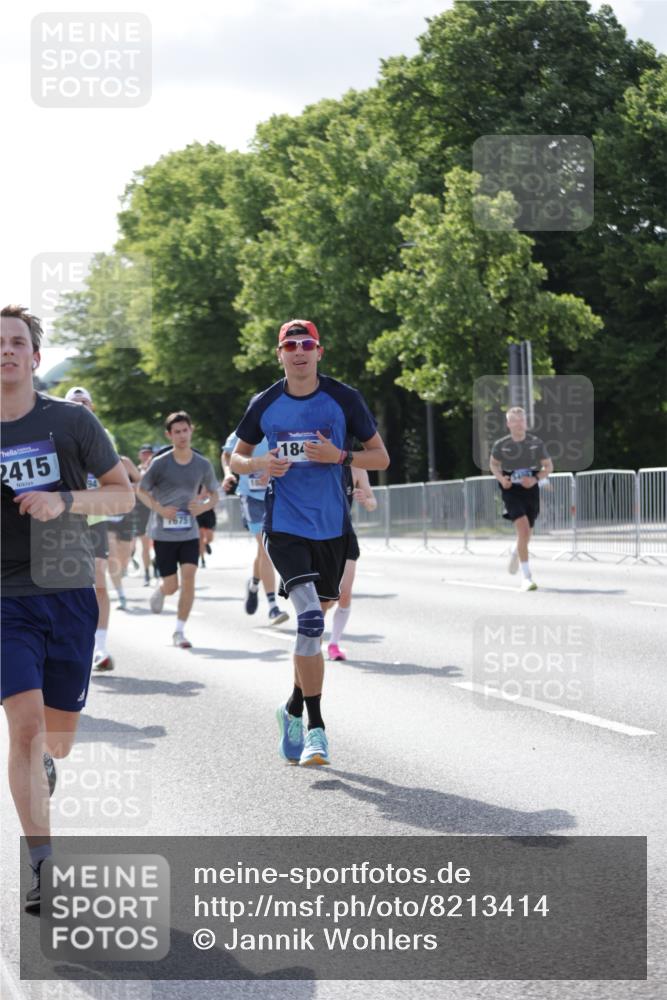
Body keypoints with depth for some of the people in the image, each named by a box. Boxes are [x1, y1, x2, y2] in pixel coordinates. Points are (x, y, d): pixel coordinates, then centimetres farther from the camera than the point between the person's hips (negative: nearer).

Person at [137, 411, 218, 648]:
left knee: (188, 577, -13)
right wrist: (159, 509, -14)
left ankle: (179, 631, -1)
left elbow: (213, 495, 12)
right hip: (163, 533, -2)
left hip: (189, 532, 2)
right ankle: (159, 590, 39)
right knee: (171, 586, 0)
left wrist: (203, 506, -10)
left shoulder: (203, 465, 0)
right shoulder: (160, 463, -7)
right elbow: (141, 490, 2)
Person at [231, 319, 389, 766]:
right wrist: (258, 465, -8)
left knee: (313, 624, 13)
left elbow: (381, 457, 2)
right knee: (310, 619, -19)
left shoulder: (344, 399, -1)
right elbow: (236, 458, 15)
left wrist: (339, 456, -15)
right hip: (285, 526, -2)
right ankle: (315, 727, -14)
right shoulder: (265, 405, 3)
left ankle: (294, 708, 35)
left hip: (332, 528, 2)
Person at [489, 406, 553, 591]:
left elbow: (549, 466, 7)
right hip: (511, 491, -3)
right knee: (523, 529, -21)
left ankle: (515, 553, 52)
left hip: (531, 490, 3)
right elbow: (493, 464, 14)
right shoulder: (501, 445, -4)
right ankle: (526, 577, -18)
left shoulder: (536, 443, -3)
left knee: (526, 534, 13)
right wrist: (501, 478, -5)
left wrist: (536, 479, -11)